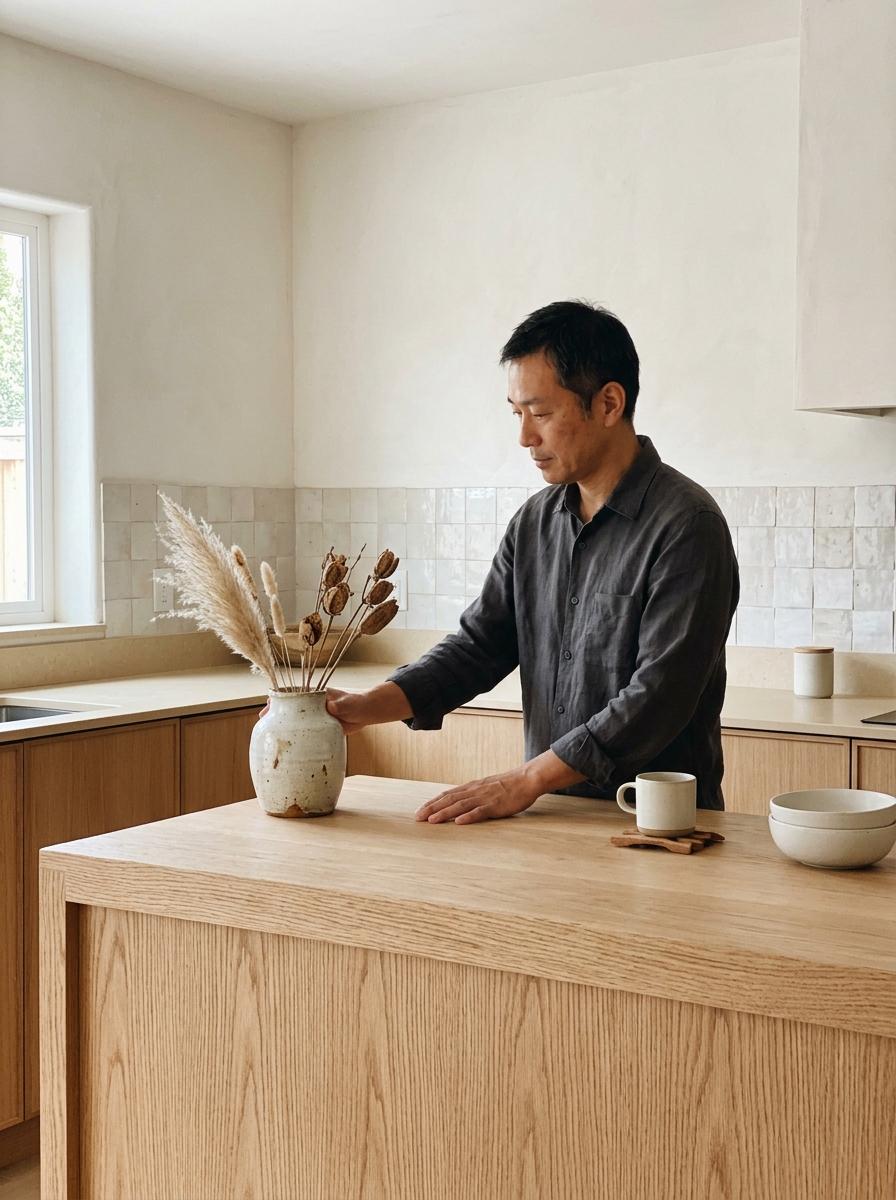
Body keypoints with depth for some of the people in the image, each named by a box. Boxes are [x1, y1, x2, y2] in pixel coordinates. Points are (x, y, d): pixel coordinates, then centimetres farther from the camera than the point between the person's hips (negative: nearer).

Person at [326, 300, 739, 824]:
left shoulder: (687, 525, -11)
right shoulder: (535, 521, 11)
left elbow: (658, 697, -17)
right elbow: (480, 644, 13)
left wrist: (526, 780, -17)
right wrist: (373, 704, -2)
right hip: (554, 816, 6)